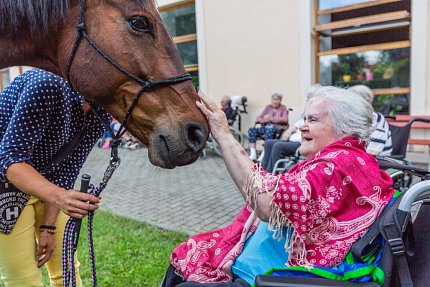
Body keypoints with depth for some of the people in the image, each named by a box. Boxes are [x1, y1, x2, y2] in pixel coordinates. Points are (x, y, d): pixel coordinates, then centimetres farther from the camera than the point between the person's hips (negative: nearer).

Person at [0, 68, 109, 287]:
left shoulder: (101, 114, -10)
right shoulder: (49, 84, -30)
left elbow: (66, 170, -6)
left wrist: (49, 227, -8)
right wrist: (58, 196, -46)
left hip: (47, 185, 6)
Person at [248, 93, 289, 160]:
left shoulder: (283, 108, 10)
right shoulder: (268, 107, 19)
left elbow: (285, 119, -7)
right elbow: (258, 118, 12)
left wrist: (271, 119, -12)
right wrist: (264, 120, -11)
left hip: (278, 127, -4)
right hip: (266, 126, 4)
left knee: (269, 129, -39)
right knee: (251, 130, -22)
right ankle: (253, 154, -28)